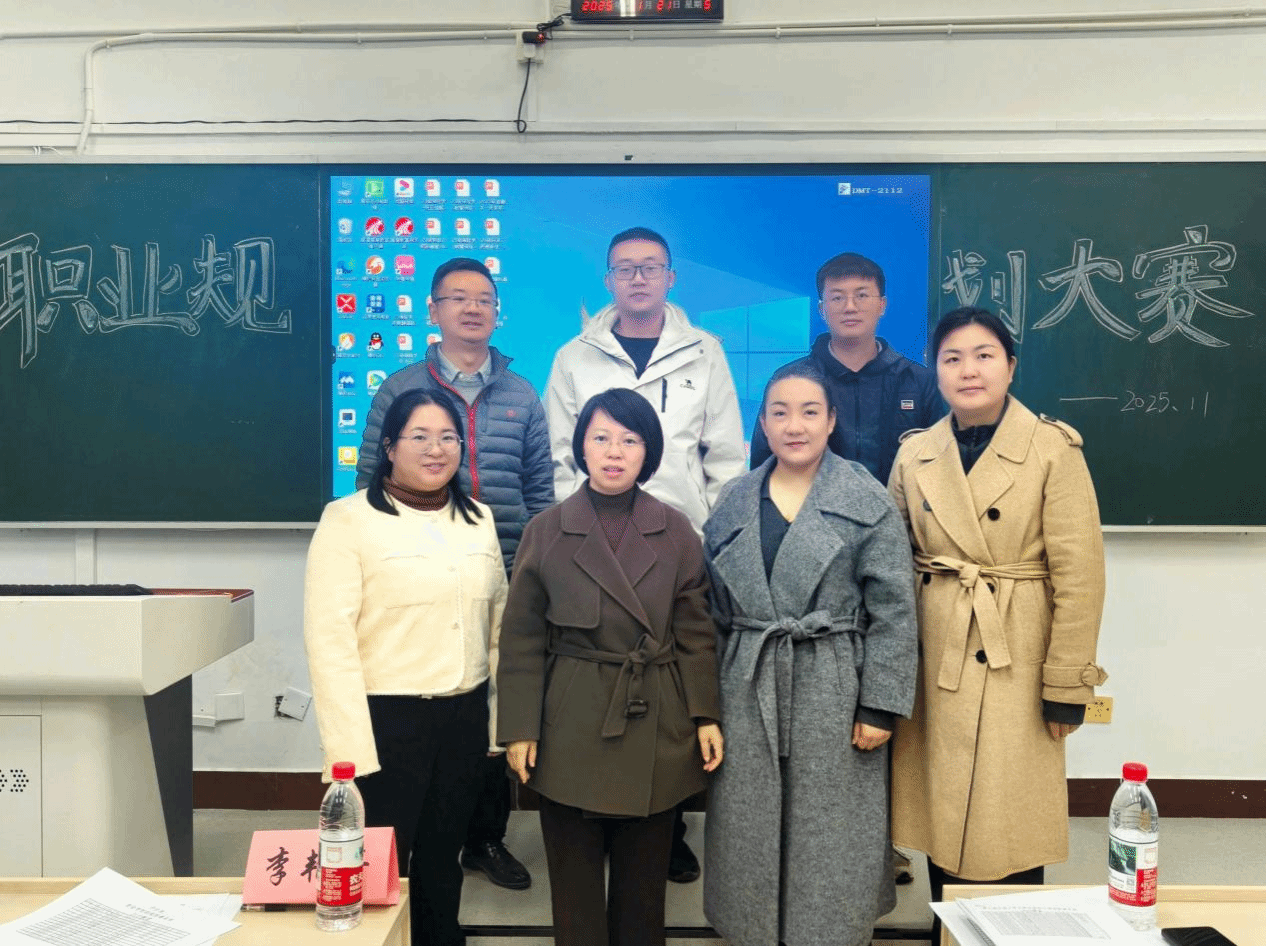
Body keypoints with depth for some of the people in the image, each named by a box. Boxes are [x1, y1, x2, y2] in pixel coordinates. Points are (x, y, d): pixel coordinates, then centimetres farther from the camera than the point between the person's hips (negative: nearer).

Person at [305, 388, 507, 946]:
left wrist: (499, 712, 8)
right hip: (386, 718, -5)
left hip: (464, 716, 5)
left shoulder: (478, 518, 9)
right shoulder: (348, 519, -9)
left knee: (442, 857, 17)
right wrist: (351, 742, -19)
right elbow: (328, 635, -14)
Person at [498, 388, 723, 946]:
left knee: (644, 878, 13)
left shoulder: (676, 532, 1)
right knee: (574, 877, 9)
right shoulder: (546, 532, -2)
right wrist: (519, 730, -4)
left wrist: (707, 717, -2)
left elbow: (696, 632, 4)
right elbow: (523, 641, -1)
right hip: (572, 728, -1)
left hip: (657, 726, 1)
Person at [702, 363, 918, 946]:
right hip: (747, 688, 3)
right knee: (750, 830, 11)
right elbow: (713, 608, 9)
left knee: (829, 833, 7)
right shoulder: (735, 501, 7)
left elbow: (893, 612, -6)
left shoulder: (868, 502, -4)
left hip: (833, 690, -3)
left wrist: (881, 706, -10)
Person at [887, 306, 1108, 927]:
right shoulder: (915, 456, 5)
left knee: (1008, 825, 1)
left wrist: (1066, 683, -9)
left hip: (1014, 663, -3)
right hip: (935, 661, 4)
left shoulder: (1053, 450, -7)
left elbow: (1078, 574, -8)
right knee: (942, 815, 11)